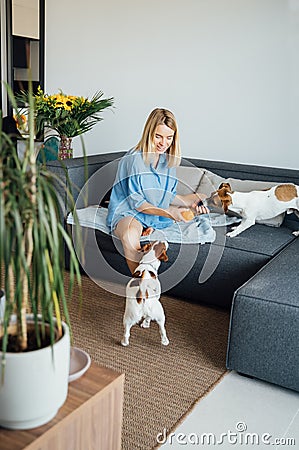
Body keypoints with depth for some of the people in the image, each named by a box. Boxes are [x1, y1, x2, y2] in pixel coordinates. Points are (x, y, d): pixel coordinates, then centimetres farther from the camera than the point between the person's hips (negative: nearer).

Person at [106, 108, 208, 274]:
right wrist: (168, 213, -27)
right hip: (128, 212, -8)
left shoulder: (169, 160, 5)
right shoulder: (134, 158, -16)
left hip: (159, 214, 8)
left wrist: (192, 203, -7)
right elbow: (136, 202, -17)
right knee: (130, 235, -42)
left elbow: (168, 197, 11)